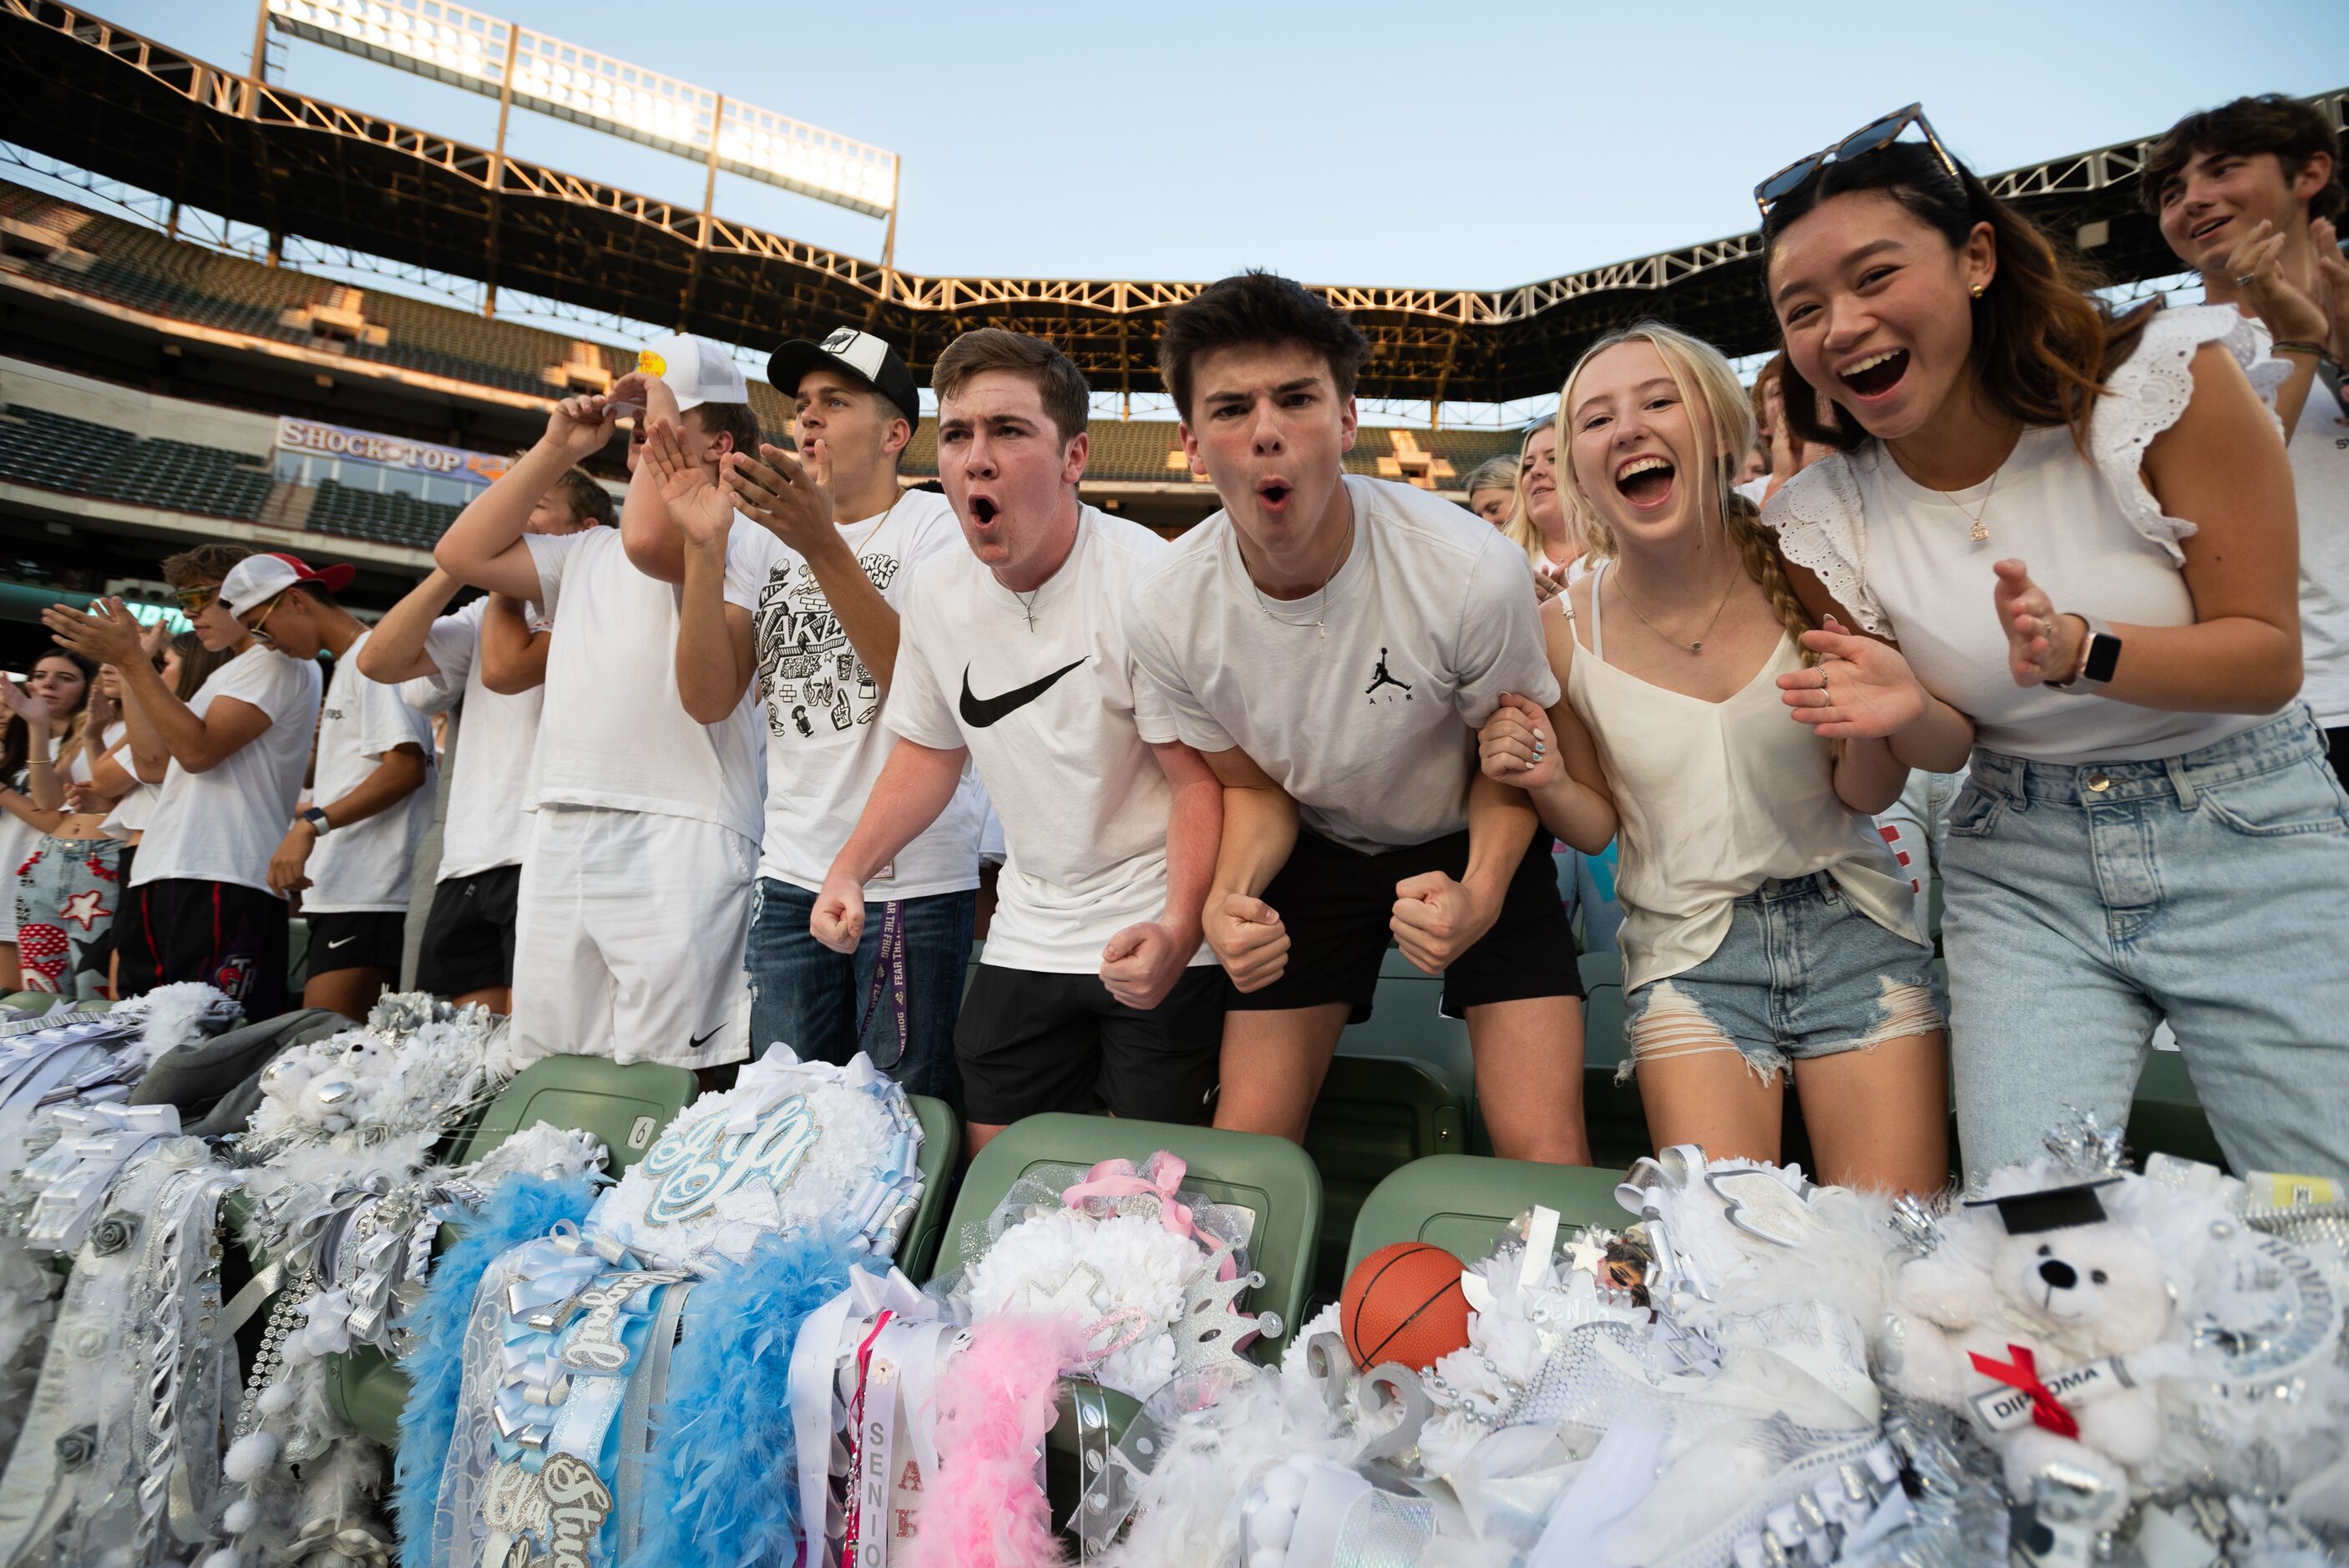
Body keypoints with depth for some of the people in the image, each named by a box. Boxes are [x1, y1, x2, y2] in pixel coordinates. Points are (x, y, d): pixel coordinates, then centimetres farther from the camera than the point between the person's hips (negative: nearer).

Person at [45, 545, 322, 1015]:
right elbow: (154, 765, 21)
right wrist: (123, 663, 22)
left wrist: (131, 660, -8)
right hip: (161, 878, 10)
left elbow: (198, 750, -12)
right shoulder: (227, 675, 29)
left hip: (222, 882, -10)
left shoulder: (281, 662, -1)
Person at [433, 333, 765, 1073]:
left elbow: (648, 535, -20)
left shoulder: (730, 534, 0)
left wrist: (661, 395, -4)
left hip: (677, 839, -8)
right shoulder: (589, 551, 26)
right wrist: (555, 450, 17)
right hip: (560, 839, 8)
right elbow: (463, 553, 21)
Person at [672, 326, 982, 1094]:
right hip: (789, 879, 5)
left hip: (914, 883, -4)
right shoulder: (767, 535, 11)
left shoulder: (938, 526, -2)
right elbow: (708, 696, 0)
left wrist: (823, 547, -25)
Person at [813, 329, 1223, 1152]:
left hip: (1155, 938, -5)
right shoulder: (937, 588, 0)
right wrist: (848, 869, 3)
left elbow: (1201, 779, -18)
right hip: (1025, 937, 6)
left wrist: (1177, 931, -32)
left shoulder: (1142, 579, -19)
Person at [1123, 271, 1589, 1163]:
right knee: (1242, 1149, 0)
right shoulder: (1167, 612, -19)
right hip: (1319, 850, 2)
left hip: (1473, 848, -1)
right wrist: (1229, 896, -23)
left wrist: (1481, 889, -30)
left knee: (1548, 1158, -12)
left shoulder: (1475, 572, -29)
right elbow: (1254, 784, -2)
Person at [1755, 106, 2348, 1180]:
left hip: (2246, 838, -1)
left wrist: (2078, 651, -30)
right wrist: (1908, 708, -25)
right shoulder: (1825, 520, -7)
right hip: (2023, 870, 2)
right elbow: (1947, 747, 0)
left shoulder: (2164, 383, -13)